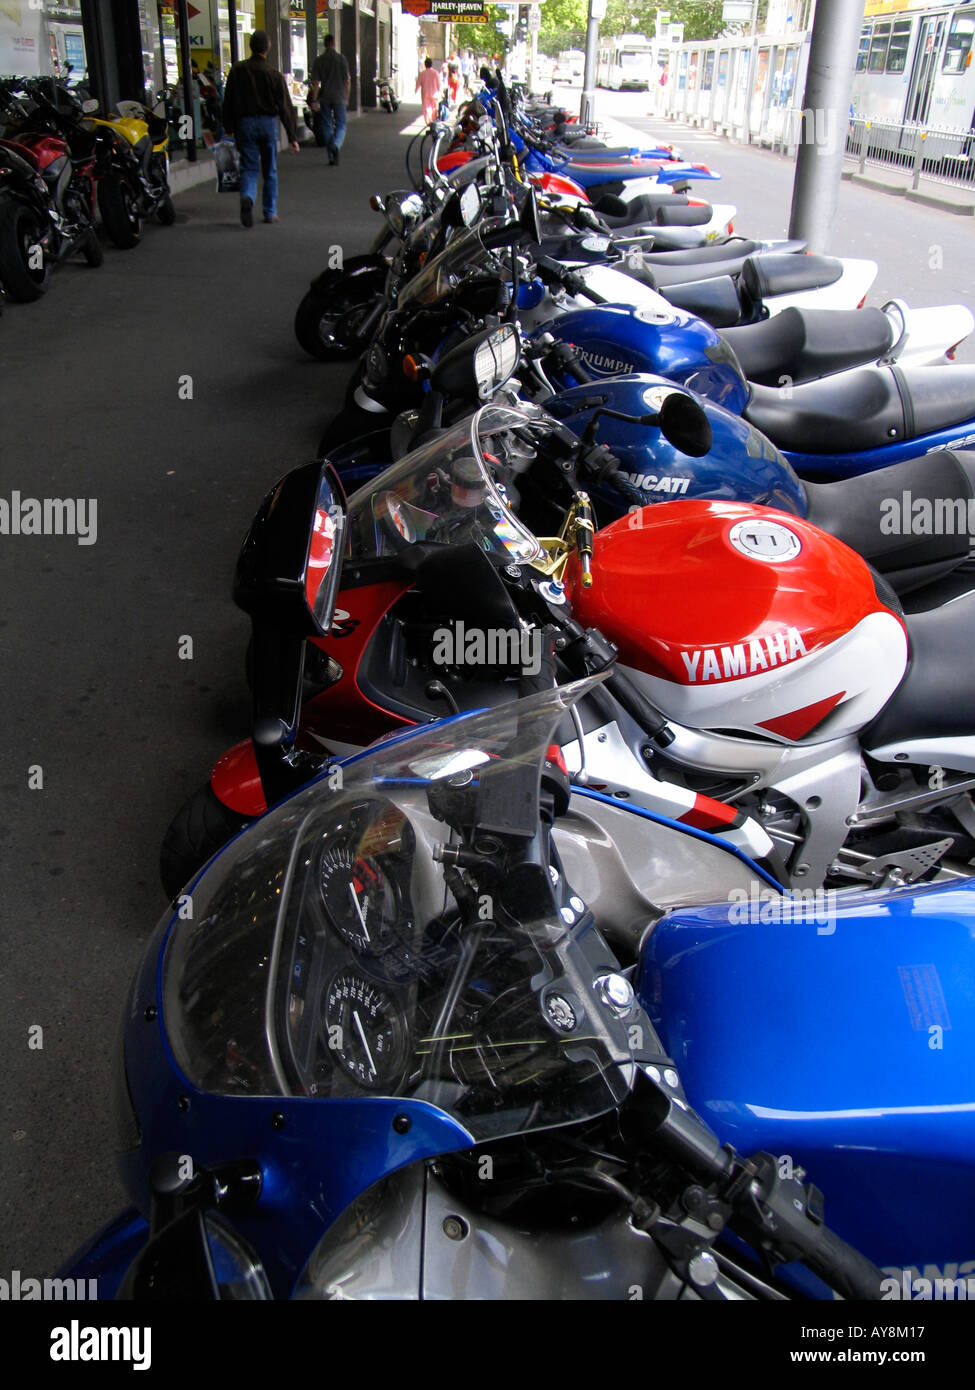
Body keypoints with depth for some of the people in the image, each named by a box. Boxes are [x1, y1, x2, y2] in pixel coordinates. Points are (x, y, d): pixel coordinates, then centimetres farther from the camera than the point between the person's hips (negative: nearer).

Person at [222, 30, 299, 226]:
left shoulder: (237, 70, 0)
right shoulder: (273, 73, -7)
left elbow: (228, 101, 4)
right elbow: (285, 107, -7)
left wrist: (228, 128, 12)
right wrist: (293, 136, -3)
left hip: (245, 123, 1)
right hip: (268, 123, -1)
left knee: (249, 167, 5)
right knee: (270, 170, 11)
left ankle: (247, 197, -25)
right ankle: (270, 212, 17)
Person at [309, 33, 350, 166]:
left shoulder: (319, 60, -2)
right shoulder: (341, 58, -2)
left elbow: (316, 82, -5)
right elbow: (348, 80, 0)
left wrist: (314, 100, -3)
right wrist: (347, 97, 12)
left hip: (324, 98, 1)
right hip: (339, 97, -1)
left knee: (327, 127, 9)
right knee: (340, 125, 7)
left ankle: (331, 157, 9)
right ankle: (335, 145, -24)